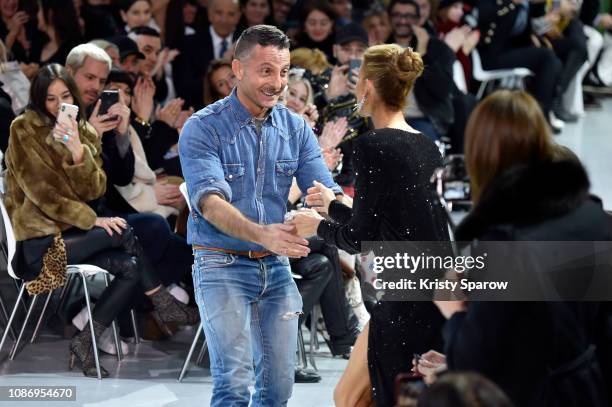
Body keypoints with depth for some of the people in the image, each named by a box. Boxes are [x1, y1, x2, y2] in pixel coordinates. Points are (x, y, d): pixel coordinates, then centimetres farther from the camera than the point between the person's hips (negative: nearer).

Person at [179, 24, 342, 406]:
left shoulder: (296, 128, 4)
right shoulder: (203, 128, -11)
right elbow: (210, 202, -24)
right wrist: (262, 234, -42)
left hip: (276, 268, 5)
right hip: (223, 265, -5)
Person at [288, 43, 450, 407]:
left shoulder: (372, 146, -12)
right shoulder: (427, 147, 11)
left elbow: (360, 238, -11)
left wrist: (319, 226, 9)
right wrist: (333, 206, 31)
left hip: (405, 303, -8)